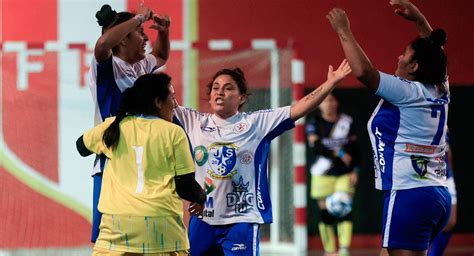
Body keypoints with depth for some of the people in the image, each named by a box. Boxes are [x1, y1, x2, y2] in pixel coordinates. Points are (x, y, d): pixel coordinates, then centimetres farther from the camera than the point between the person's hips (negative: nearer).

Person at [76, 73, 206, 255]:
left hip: (117, 224, 2)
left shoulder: (114, 127, 10)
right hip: (162, 223, -2)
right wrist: (202, 198, 24)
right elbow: (185, 186, 3)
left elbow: (82, 146, 30)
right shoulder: (173, 132, 3)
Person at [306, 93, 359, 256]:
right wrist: (339, 154, -16)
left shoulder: (347, 122, 8)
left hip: (344, 174, 1)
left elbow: (354, 148, 8)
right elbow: (315, 147, -12)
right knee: (325, 213, 0)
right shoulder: (314, 124, 1)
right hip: (323, 173, -1)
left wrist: (354, 171, 0)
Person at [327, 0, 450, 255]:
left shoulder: (407, 92, -9)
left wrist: (344, 32, -8)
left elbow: (363, 71, -20)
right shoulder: (439, 91, 12)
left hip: (408, 194, -9)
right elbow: (434, 55, 32)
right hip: (439, 194, 9)